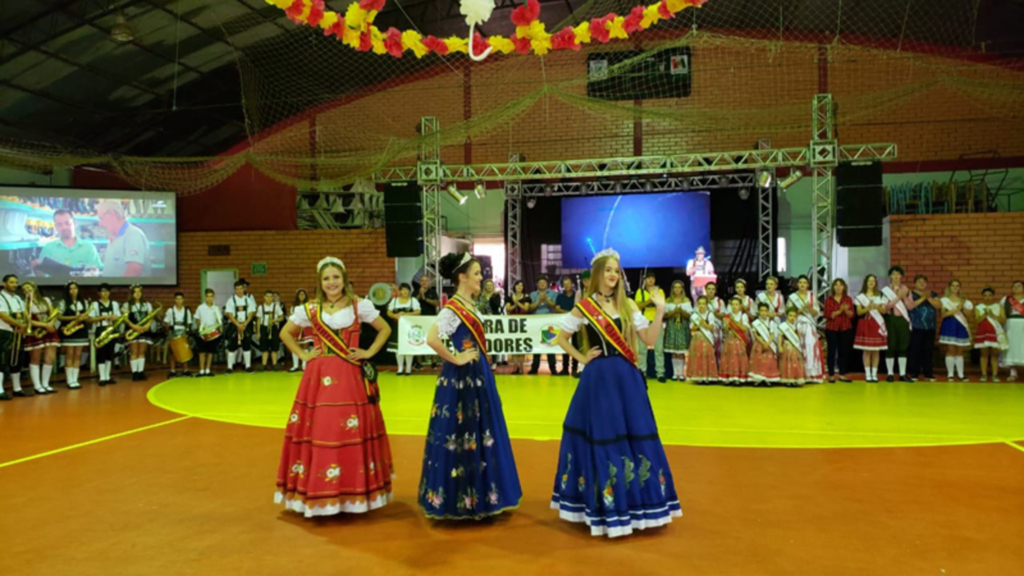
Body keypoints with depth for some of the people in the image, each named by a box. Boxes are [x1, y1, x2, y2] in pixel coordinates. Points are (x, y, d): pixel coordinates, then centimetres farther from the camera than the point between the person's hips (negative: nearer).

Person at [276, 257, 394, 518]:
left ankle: (353, 494, 9)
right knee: (317, 431, -1)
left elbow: (385, 329, 10)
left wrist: (369, 353, 0)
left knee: (352, 432, -2)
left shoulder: (360, 306, 2)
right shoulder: (309, 309, 6)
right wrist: (302, 354, 5)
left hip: (351, 377, -1)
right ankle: (317, 494, 9)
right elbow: (285, 333, 17)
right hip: (319, 377, 1)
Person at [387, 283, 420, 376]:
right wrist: (395, 315, -13)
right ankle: (400, 368, 10)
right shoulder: (394, 300, 12)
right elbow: (389, 313, 9)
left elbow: (417, 312, -6)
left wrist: (406, 314, -18)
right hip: (398, 326, 2)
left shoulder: (413, 300, 5)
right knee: (398, 347, 1)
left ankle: (408, 368, 4)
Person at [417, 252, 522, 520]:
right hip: (461, 378, -9)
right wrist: (455, 359, -20)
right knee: (461, 436, -2)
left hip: (477, 376, 10)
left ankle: (477, 496, 25)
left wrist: (483, 370, 14)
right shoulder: (452, 308, -16)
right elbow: (431, 339, -29)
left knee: (478, 434, 14)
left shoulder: (470, 305, 11)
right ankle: (459, 499, 10)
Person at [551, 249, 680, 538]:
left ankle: (631, 502, 21)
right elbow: (561, 338, 6)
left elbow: (649, 340, 2)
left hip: (627, 379, 4)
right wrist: (582, 358, -3)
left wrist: (660, 310, -6)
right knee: (602, 438, 2)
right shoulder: (584, 307, -3)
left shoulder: (628, 305, 5)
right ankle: (605, 504, 16)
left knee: (634, 435, 7)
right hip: (599, 379, -4)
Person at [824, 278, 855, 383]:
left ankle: (842, 375, 12)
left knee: (844, 351, 4)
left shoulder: (848, 299, 7)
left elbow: (852, 314, 1)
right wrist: (839, 311, -19)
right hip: (832, 329, -3)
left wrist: (846, 310, -19)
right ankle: (831, 375, 5)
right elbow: (828, 315, -8)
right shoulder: (829, 300, 0)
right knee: (832, 351, -1)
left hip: (846, 329, 3)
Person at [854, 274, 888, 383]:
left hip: (877, 324, 1)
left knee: (876, 350, 1)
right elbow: (859, 312, 0)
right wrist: (868, 308, -16)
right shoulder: (861, 296, 5)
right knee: (866, 351, -3)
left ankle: (874, 374, 5)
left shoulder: (880, 296, 10)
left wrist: (877, 307, -15)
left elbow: (884, 310, 4)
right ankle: (867, 374, 1)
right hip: (865, 324, -1)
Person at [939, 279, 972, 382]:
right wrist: (955, 310, -15)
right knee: (951, 350, -7)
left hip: (961, 327, 3)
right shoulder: (945, 300, 4)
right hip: (949, 326, -3)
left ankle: (961, 374, 6)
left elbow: (966, 314, 6)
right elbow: (943, 314, -5)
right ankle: (950, 374, -2)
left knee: (960, 351, 3)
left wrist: (962, 307, -10)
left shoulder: (963, 300, 13)